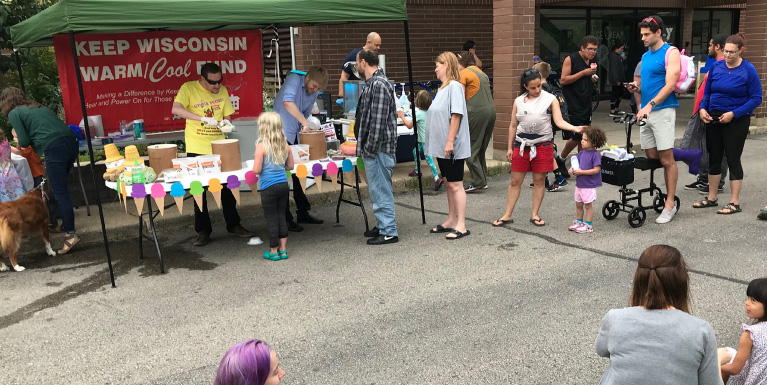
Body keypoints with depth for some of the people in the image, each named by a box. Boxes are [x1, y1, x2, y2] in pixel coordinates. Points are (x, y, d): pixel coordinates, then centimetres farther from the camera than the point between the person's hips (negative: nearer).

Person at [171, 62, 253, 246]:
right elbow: (175, 109, -23)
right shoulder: (188, 88, -8)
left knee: (227, 186, 8)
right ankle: (203, 231, 15)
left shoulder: (222, 91, 5)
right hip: (196, 148, -3)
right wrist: (203, 118, -32)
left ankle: (233, 225, 21)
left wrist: (226, 122, -14)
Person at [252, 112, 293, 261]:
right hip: (284, 185, 5)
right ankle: (283, 249, 22)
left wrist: (259, 167, 4)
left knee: (271, 218, 6)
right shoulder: (285, 144, 2)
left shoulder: (261, 146, -15)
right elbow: (290, 166, 10)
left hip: (269, 187, -5)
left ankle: (273, 251, 17)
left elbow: (256, 170, -17)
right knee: (281, 216, 15)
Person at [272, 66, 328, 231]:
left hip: (296, 136, 8)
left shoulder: (314, 93, 7)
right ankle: (285, 219, 4)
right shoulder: (294, 79, -15)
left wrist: (305, 129, -2)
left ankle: (303, 213, 25)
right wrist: (305, 123, -35)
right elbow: (287, 102, -33)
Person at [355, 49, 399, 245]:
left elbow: (379, 121, -22)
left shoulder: (379, 85, -17)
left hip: (378, 148, -11)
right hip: (372, 147, 11)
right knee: (377, 188, 17)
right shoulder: (371, 83, 16)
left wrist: (370, 148, -19)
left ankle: (389, 232, 2)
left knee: (381, 189, -5)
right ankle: (382, 225, 28)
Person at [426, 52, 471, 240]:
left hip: (452, 147, -9)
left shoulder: (454, 86, -12)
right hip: (441, 147, 9)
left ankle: (461, 226, -1)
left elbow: (456, 115, -19)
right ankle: (451, 221, 23)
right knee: (449, 184, 14)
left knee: (456, 185, -5)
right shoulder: (442, 89, 15)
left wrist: (450, 141, -23)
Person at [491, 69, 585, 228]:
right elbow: (513, 126, 11)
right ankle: (507, 215, 13)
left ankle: (535, 215, 17)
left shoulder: (550, 100, -2)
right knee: (515, 181, 4)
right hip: (522, 144, 2)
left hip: (542, 144, -2)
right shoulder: (519, 101, 6)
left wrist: (573, 128, -30)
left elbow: (559, 121, -11)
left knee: (539, 180, 5)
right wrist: (510, 147, 9)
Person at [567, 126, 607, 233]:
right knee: (578, 204, 15)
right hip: (579, 183, 7)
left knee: (588, 204, 3)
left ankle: (588, 225, 12)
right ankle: (579, 222, 30)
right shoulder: (581, 153, 6)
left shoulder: (595, 155, -15)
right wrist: (573, 169, -7)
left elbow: (596, 170, -21)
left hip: (589, 185, -7)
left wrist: (581, 172, -22)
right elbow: (577, 165, 15)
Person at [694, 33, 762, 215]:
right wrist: (703, 108, -4)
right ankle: (711, 198, 21)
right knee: (714, 158, 10)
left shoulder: (748, 70, -9)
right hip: (713, 119, 5)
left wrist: (733, 114, -19)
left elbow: (756, 98, -10)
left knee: (733, 159, -1)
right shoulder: (716, 67, 2)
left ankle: (735, 203, 7)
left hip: (736, 121, -4)